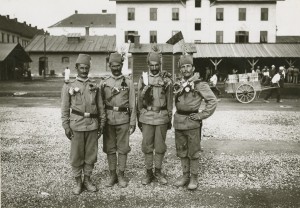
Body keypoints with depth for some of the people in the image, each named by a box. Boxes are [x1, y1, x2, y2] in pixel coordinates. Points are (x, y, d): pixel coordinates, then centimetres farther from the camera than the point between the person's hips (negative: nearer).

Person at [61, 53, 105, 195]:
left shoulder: (94, 86, 8)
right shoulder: (69, 86, 2)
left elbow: (100, 107, 11)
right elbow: (65, 109, 2)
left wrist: (101, 124, 8)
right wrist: (66, 127, -3)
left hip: (92, 125, 2)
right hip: (77, 126, -2)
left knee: (91, 155, 9)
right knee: (76, 156, 4)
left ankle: (87, 180, 25)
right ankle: (78, 182, 19)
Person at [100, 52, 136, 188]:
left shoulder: (128, 82, 3)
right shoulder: (104, 83, 8)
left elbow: (132, 104, 3)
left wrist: (133, 122, -1)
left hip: (123, 119, -2)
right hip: (108, 119, 2)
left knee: (122, 149, 5)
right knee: (109, 149, 8)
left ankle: (121, 175, 17)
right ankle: (112, 175, 20)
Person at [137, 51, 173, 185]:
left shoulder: (167, 80, 1)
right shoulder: (143, 79, 4)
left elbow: (169, 101, 6)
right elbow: (139, 100, 8)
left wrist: (170, 119, 5)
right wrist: (138, 119, 8)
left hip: (162, 116, 0)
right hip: (146, 116, 1)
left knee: (160, 146, 6)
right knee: (147, 146, 6)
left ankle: (158, 172, 21)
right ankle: (149, 172, 19)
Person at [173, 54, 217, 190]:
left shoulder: (200, 84, -7)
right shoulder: (178, 85, 9)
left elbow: (212, 101, -10)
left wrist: (201, 115, -12)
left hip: (192, 122, -5)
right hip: (178, 121, 6)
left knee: (193, 151, 4)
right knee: (181, 151, 13)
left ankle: (194, 177, 16)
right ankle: (185, 175, 26)